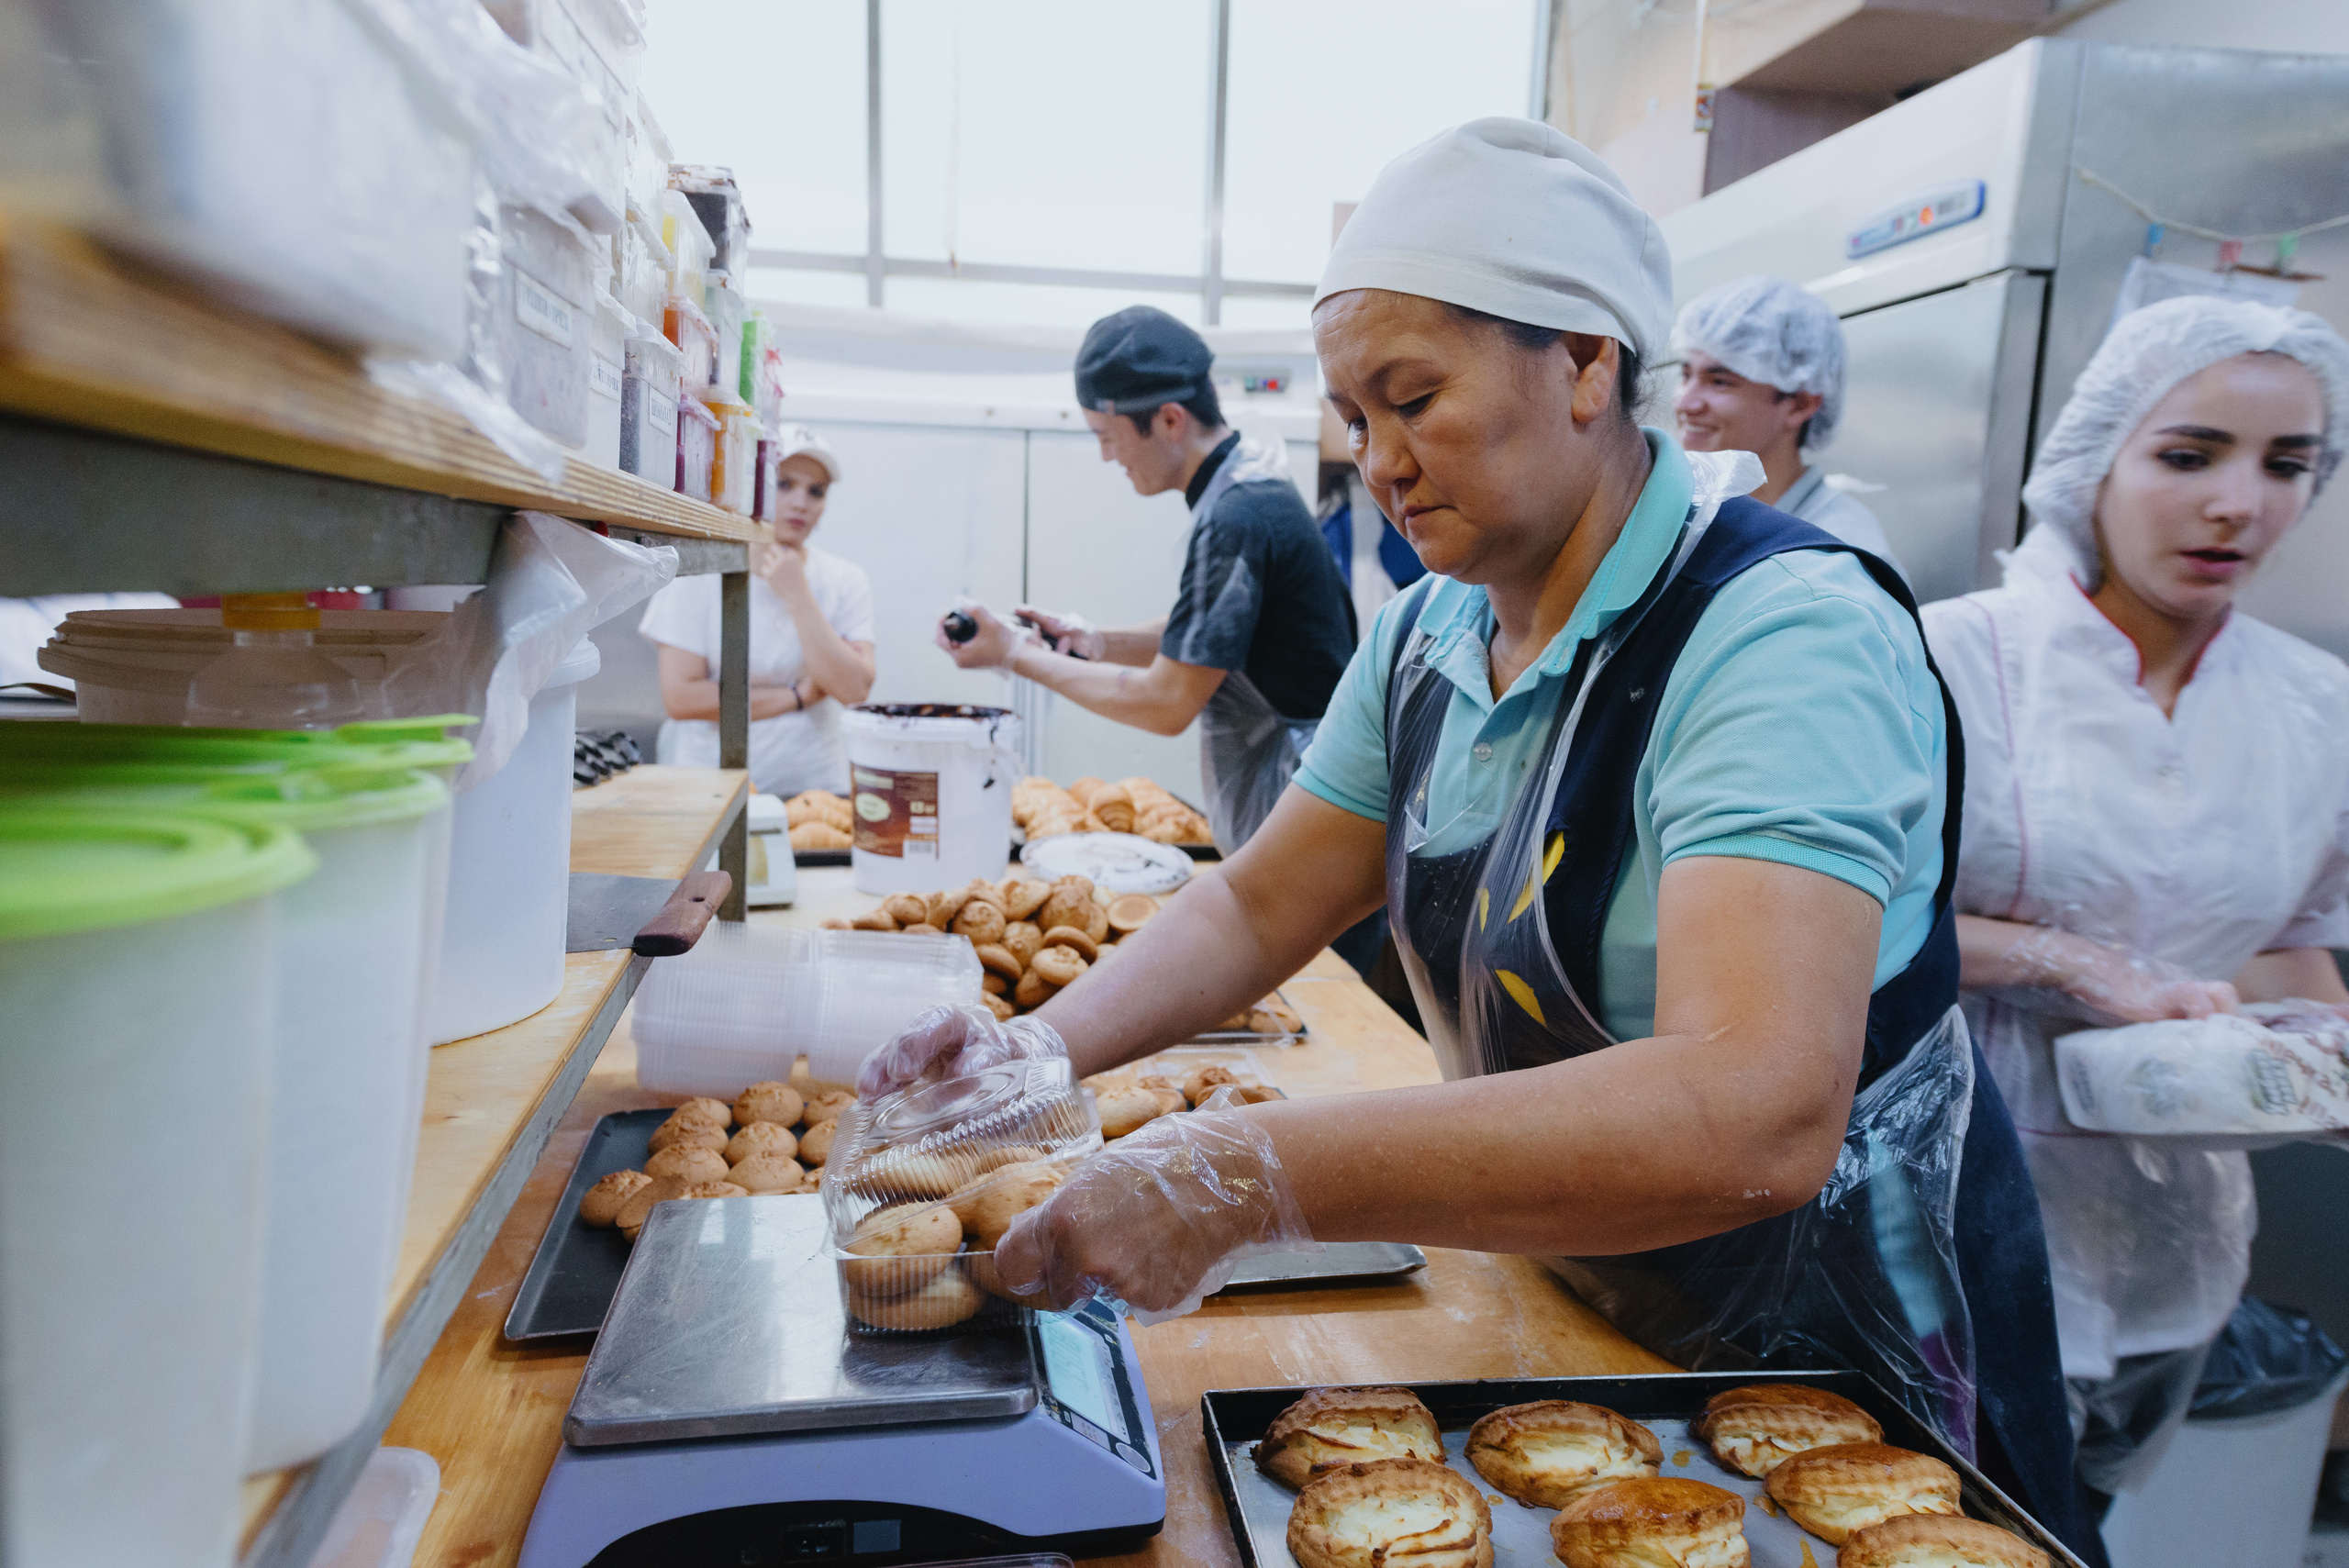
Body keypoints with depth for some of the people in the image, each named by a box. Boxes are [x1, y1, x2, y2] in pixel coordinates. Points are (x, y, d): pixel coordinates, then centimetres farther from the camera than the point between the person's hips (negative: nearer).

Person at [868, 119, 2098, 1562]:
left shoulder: (1786, 635, -28)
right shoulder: (1427, 640, -3)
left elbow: (1754, 1116, -40)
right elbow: (1261, 907, 1)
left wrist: (1248, 1178, -44)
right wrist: (1045, 1046, -15)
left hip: (1842, 1353, -6)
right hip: (1569, 1312, 6)